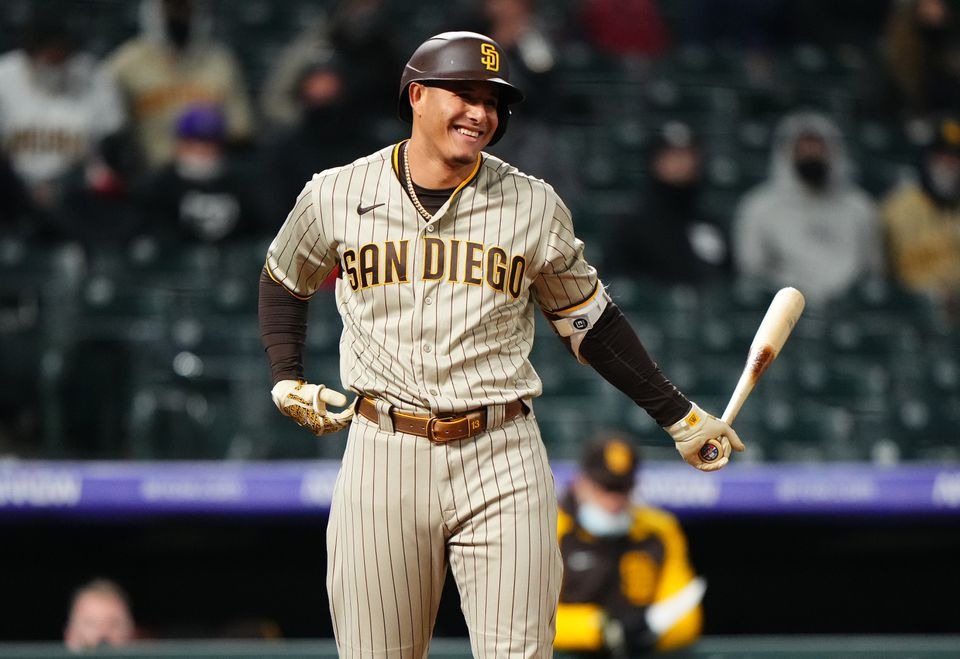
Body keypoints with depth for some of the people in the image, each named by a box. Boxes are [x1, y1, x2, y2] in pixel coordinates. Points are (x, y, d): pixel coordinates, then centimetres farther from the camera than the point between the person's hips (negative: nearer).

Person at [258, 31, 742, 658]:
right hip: (384, 453, 0)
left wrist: (680, 417, 12)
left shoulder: (533, 206, 4)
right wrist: (287, 381, 10)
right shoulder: (336, 195, 4)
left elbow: (591, 322, 14)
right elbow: (284, 282, 23)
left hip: (503, 462, 0)